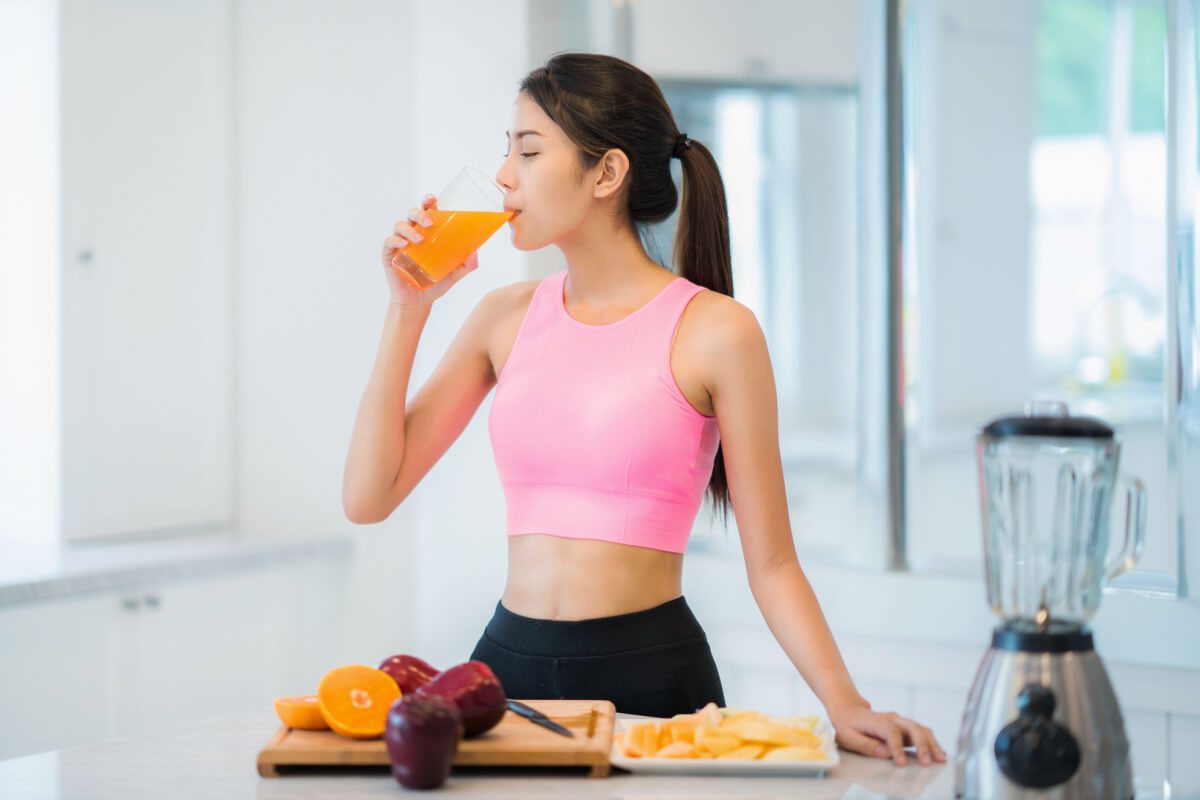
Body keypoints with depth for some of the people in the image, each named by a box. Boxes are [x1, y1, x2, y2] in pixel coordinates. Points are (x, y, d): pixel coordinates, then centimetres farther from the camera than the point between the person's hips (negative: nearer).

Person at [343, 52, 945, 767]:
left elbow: (771, 564, -5)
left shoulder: (715, 330, -6)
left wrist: (846, 704, -18)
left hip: (650, 673, -4)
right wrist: (408, 311, 0)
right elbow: (367, 498, 4)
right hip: (510, 659, 4)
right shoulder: (506, 318, 7)